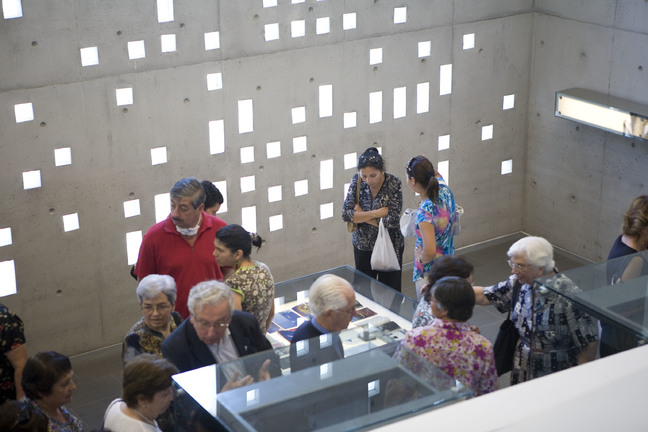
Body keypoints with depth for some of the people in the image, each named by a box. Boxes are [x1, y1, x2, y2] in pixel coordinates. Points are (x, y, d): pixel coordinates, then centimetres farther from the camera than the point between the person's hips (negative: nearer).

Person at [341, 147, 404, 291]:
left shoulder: (393, 184, -18)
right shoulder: (357, 181, -9)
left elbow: (392, 221, -25)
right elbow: (346, 214, -16)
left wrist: (362, 215, -18)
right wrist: (377, 213, -21)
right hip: (363, 246, 3)